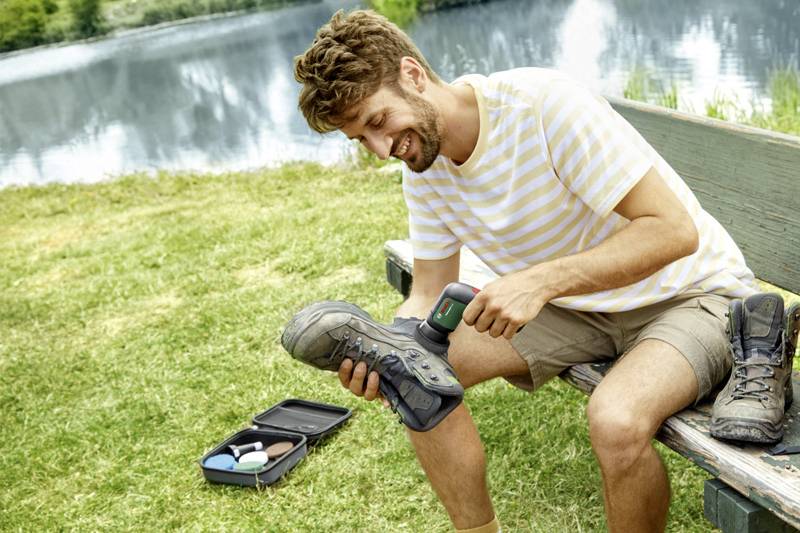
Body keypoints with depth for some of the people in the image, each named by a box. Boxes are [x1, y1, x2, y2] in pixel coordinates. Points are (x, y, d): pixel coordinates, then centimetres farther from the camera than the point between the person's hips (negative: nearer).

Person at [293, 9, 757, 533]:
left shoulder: (545, 102, -27)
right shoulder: (424, 170, -4)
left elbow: (674, 230, -28)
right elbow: (429, 298, 1)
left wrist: (539, 280, -37)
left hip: (690, 292, -6)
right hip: (577, 303, 7)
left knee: (616, 422, -35)